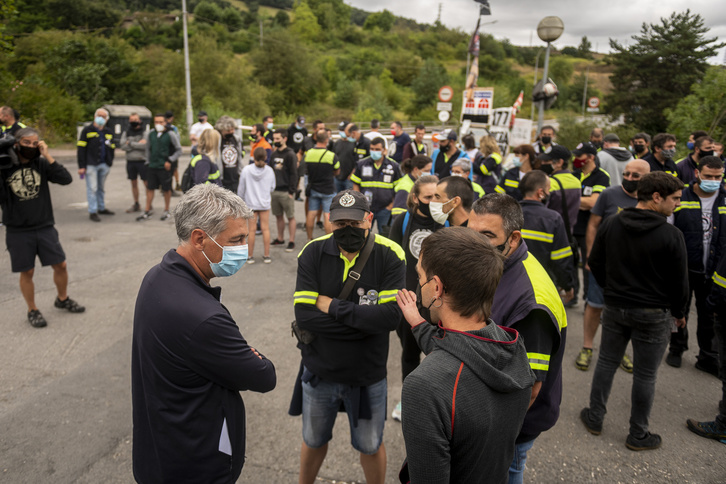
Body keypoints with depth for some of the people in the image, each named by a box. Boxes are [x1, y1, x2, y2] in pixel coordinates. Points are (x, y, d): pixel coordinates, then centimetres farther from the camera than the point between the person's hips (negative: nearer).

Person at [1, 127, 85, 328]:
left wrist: (47, 156, -19)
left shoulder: (42, 164, -2)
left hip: (45, 227, 2)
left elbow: (66, 179, -15)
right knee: (27, 272, 8)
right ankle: (32, 310, 26)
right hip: (18, 231, -2)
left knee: (60, 265, 9)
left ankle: (63, 299, 34)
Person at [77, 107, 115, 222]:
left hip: (104, 165, 5)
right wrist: (81, 166, -11)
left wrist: (110, 163, 11)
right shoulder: (87, 131, -1)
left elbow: (112, 148, 22)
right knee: (92, 188, -5)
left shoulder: (108, 132, 15)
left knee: (101, 187, 13)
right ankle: (92, 212, -1)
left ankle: (101, 208, 23)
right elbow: (81, 149, -5)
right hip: (91, 165, -5)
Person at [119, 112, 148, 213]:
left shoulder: (144, 132, -2)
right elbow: (123, 146, -3)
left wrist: (131, 143, -8)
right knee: (134, 183, 11)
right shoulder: (126, 133, 10)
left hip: (142, 161, -5)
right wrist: (138, 144, -11)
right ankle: (136, 205, 20)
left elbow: (145, 145, -16)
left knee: (147, 183, -4)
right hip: (130, 161, 5)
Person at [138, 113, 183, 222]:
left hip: (165, 167, -4)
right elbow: (148, 149, 18)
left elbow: (179, 150, -3)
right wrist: (149, 161, 13)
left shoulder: (170, 135, -6)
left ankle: (166, 211, 21)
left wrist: (169, 161, -10)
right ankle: (147, 212, 14)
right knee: (149, 188, 6)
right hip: (152, 167, 4)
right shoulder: (150, 134, 6)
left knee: (166, 189, 6)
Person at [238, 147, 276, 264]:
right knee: (265, 228, 6)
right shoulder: (269, 171, -6)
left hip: (250, 203, -1)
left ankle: (250, 256, 13)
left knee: (251, 229, 5)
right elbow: (272, 188, 5)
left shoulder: (246, 170, -10)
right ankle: (266, 255, 12)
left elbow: (241, 189, -3)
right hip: (265, 203, 1)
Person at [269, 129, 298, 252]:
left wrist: (291, 191, -14)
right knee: (278, 216, 14)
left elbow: (294, 174, -11)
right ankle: (280, 238, 25)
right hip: (275, 190, 7)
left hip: (286, 192, -7)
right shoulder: (274, 154, 13)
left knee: (291, 217, 0)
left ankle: (291, 242, 6)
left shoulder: (290, 155, -8)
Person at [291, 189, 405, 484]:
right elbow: (303, 315, -20)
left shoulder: (390, 255, -17)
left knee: (370, 446, 21)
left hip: (368, 375, -1)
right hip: (319, 371, 2)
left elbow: (391, 316, -26)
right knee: (314, 441, 25)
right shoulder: (313, 253, -14)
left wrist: (333, 306, -23)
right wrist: (365, 321, -22)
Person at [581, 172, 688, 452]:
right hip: (654, 314, -4)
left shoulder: (610, 225, -4)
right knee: (645, 375, 9)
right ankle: (638, 436, 23)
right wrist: (679, 313, 7)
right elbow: (680, 281, -9)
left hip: (615, 308, 4)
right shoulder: (671, 235, -17)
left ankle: (595, 418, 28)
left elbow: (595, 263, 5)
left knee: (606, 363, 17)